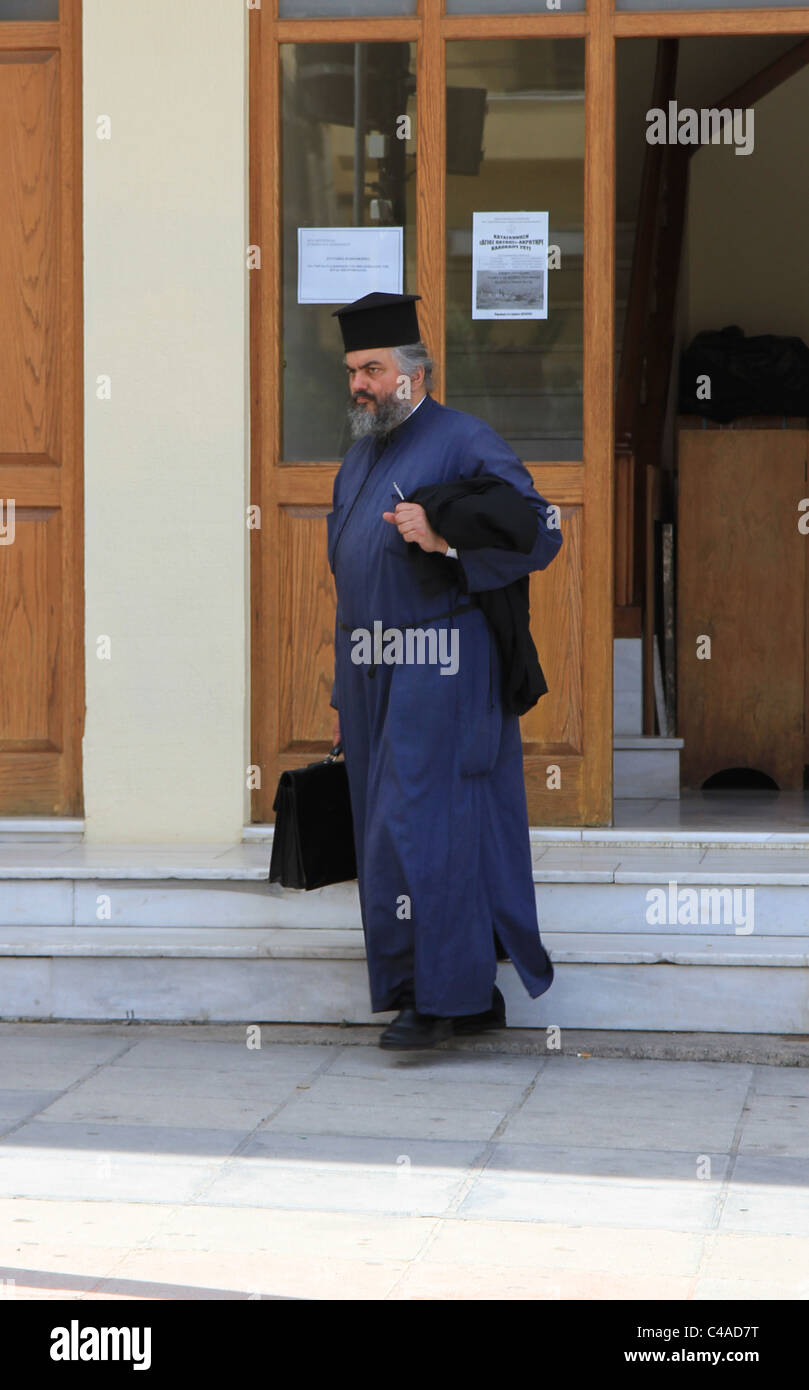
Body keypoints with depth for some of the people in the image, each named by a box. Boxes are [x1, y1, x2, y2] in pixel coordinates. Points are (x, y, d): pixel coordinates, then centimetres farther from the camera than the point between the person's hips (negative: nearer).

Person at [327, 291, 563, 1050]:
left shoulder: (464, 442, -7)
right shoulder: (359, 460, 17)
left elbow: (540, 532, -12)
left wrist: (444, 540, -24)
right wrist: (345, 691, 18)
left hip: (437, 673, -8)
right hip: (373, 674, 8)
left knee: (421, 826, -12)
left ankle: (436, 993, -7)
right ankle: (476, 996, 14)